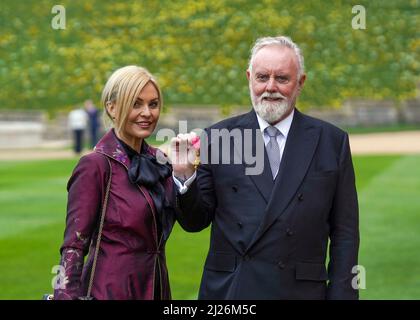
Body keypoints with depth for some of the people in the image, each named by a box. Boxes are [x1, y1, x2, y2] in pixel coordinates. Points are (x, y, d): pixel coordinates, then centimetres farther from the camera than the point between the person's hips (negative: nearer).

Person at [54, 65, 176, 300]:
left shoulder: (158, 160, 6)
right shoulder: (96, 165, -13)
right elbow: (73, 246, -13)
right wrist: (67, 295, -20)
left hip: (156, 287, 7)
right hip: (112, 289, -6)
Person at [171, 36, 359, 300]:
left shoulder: (332, 142, 1)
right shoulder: (217, 137, 2)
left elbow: (344, 234, 1)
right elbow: (195, 222, 4)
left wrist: (341, 294, -5)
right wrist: (184, 176, -13)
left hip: (301, 291, 0)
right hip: (227, 289, 0)